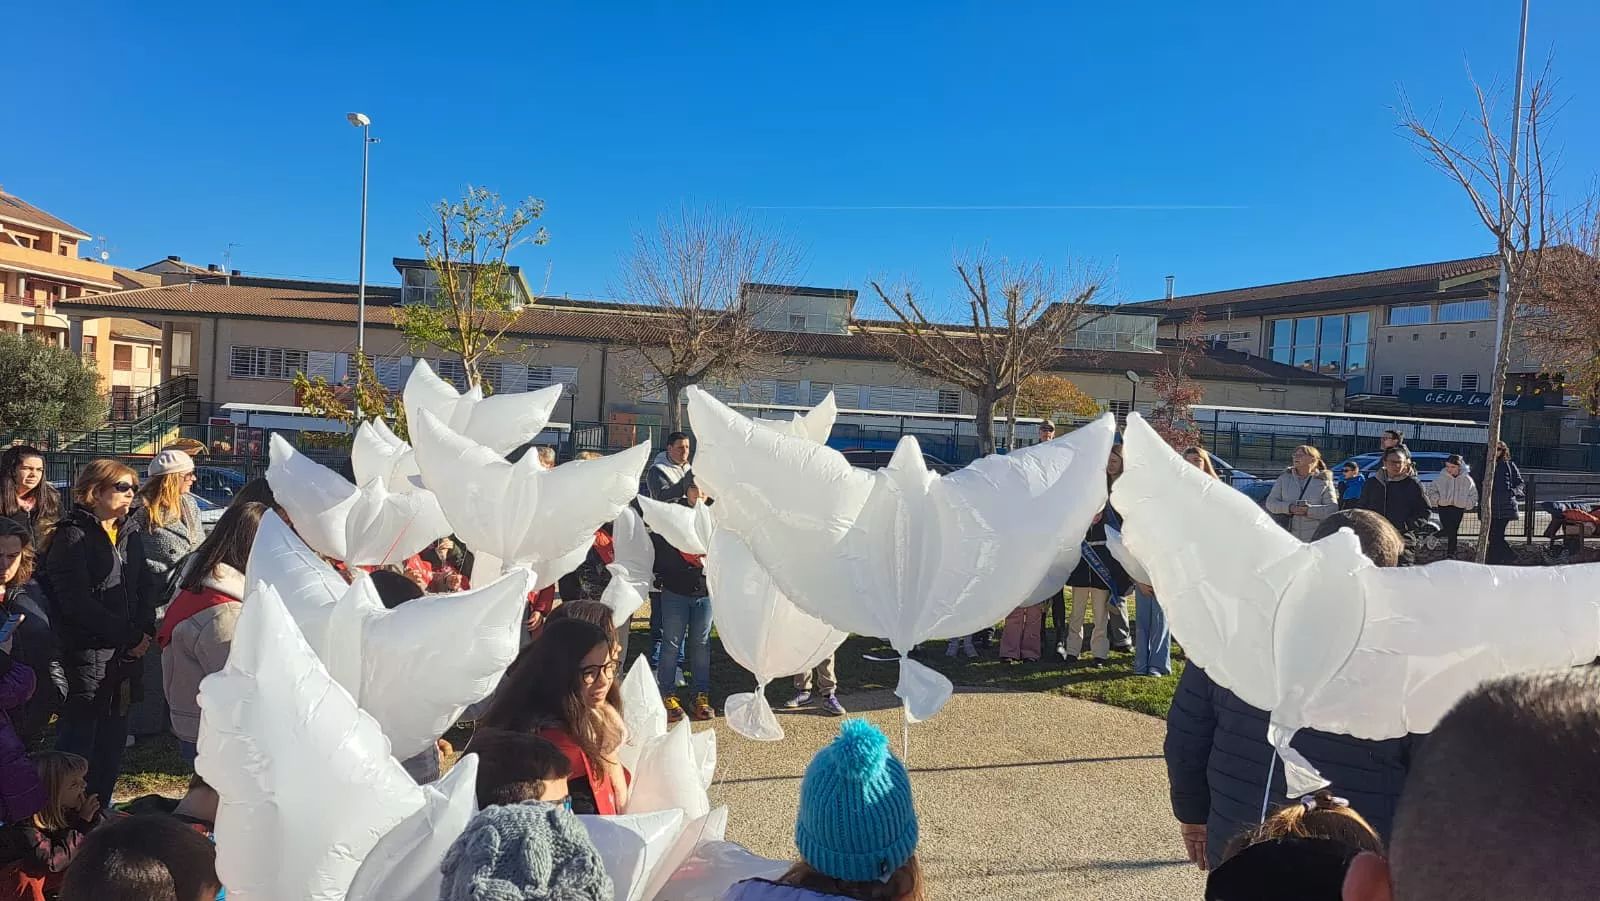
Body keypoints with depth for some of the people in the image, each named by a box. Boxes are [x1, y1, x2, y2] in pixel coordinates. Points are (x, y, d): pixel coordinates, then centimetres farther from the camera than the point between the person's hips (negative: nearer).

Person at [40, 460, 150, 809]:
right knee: (77, 744, -2)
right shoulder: (73, 535, -11)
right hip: (86, 658, -8)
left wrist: (146, 628, 3)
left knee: (112, 743, 15)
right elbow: (76, 603, -19)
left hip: (120, 658, 8)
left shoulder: (119, 534, 15)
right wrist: (130, 636, -17)